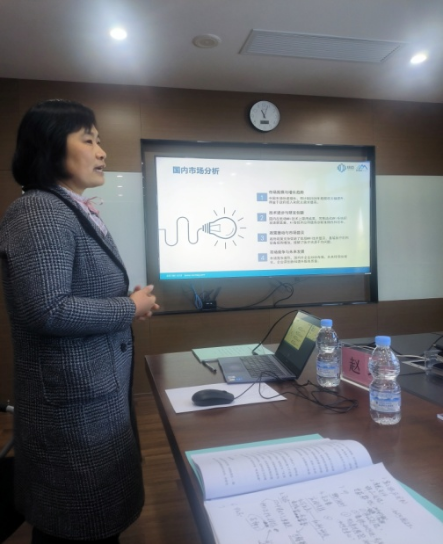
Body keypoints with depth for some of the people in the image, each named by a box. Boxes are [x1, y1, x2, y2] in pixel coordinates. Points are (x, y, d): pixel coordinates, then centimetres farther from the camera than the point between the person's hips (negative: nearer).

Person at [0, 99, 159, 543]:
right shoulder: (39, 212, -19)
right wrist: (131, 309, -16)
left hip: (98, 388, 10)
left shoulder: (74, 212, 13)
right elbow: (48, 310, -27)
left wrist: (129, 300, 5)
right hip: (73, 397, -10)